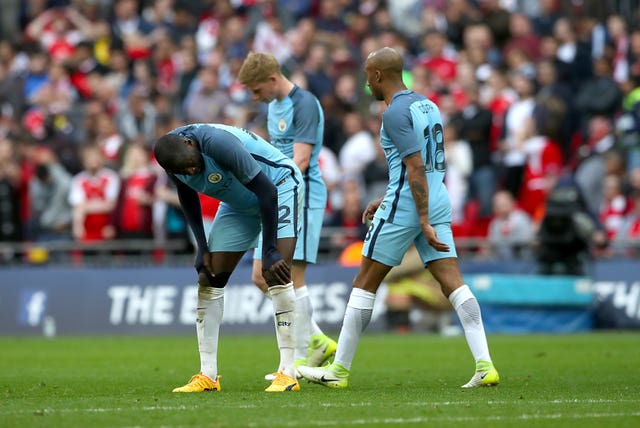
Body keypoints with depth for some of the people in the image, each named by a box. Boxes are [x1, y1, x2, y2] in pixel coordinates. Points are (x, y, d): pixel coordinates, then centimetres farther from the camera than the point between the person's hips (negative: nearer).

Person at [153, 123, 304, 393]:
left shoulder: (217, 142, -37)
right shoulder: (173, 158, -16)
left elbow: (267, 190, -31)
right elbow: (188, 198, 7)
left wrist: (270, 251, -29)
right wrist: (202, 247, 0)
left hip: (279, 186, -7)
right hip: (240, 203, 7)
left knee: (276, 275, -22)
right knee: (209, 279, 0)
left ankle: (288, 373, -20)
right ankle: (208, 375, 4)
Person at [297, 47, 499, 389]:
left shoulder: (395, 113, -11)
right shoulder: (427, 105, 16)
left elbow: (416, 168, -19)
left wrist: (424, 223, -21)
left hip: (404, 207, -8)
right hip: (439, 201, 8)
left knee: (365, 282, 2)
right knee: (452, 282, 0)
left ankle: (339, 370, 7)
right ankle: (484, 364, -13)